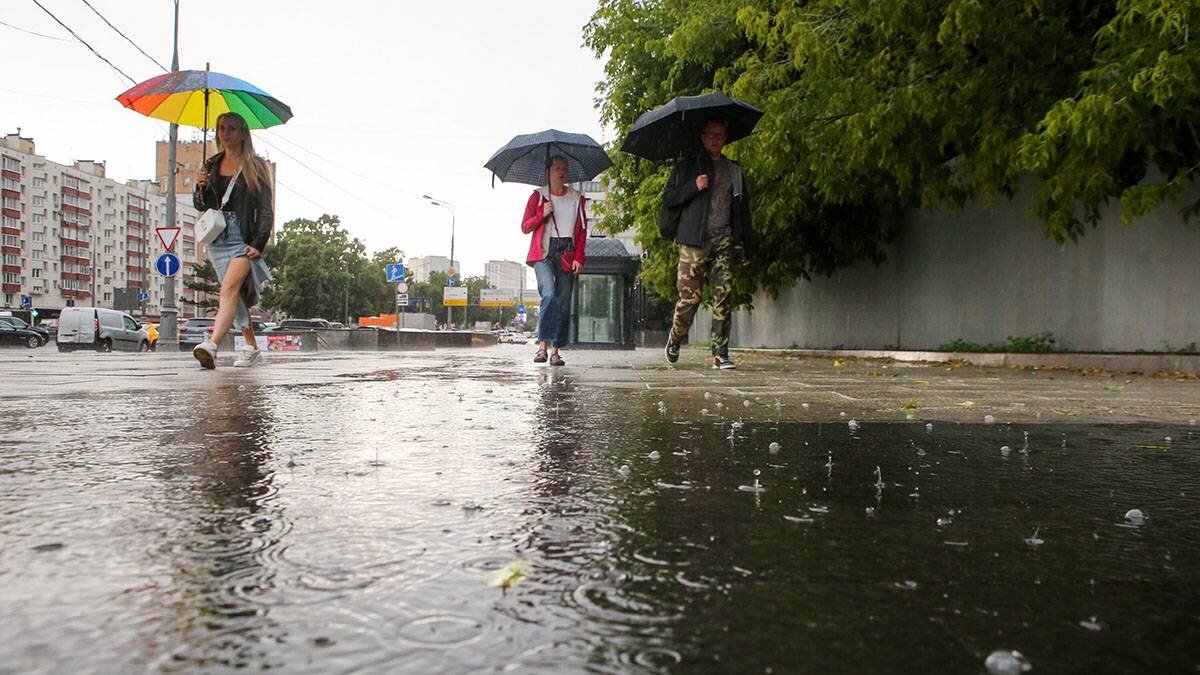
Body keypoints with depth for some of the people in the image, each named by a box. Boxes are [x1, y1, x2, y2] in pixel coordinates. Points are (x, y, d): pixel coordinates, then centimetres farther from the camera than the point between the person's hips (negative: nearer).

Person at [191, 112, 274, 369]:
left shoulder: (255, 166, 1)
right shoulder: (212, 164, 14)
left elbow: (266, 210, -3)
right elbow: (200, 205, 17)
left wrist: (258, 244, -13)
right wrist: (201, 187, -5)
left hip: (244, 236, -5)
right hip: (217, 236, 5)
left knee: (230, 287, -22)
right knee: (237, 295, 8)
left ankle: (211, 345, -34)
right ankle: (252, 349, 17)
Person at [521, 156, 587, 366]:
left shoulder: (577, 198, 14)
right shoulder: (538, 196, 9)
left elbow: (582, 231, 11)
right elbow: (525, 227, 8)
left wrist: (579, 257, -1)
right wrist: (543, 215, -9)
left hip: (567, 254, 3)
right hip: (544, 252, -2)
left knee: (563, 302, -2)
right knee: (549, 294, -23)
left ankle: (555, 350, 2)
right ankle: (542, 344, -18)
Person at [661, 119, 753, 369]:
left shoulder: (735, 171, 20)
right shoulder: (687, 166, 10)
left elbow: (743, 210, 20)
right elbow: (667, 199, 5)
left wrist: (745, 246, 13)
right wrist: (694, 187, -10)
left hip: (724, 239, 3)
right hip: (694, 240, -3)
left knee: (723, 295, -7)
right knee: (690, 295, -6)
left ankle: (720, 353, -4)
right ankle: (674, 340, 19)